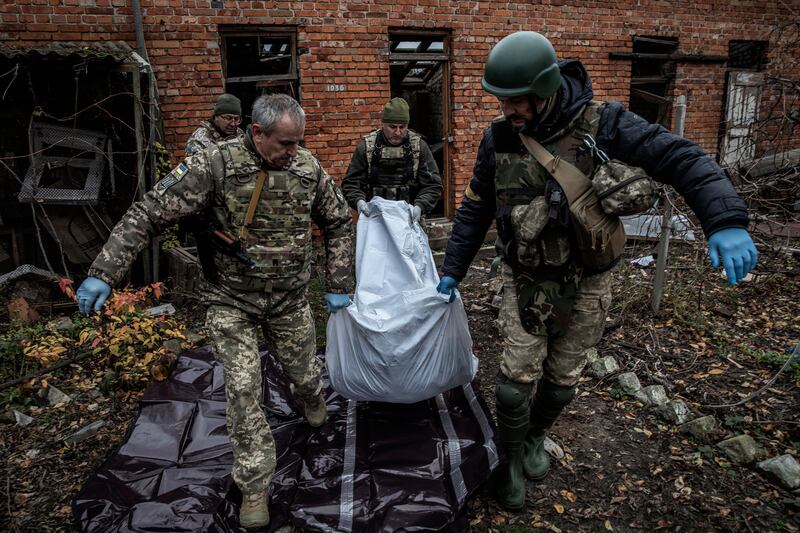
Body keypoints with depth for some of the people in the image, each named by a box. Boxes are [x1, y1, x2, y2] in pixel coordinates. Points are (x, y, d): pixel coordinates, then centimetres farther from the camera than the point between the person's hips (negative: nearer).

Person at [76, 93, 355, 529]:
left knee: (303, 371, 17)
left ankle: (312, 398, 57)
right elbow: (149, 213, -17)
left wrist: (338, 286, 3)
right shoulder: (216, 164, -19)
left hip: (290, 299, 3)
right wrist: (104, 272, -21)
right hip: (231, 301, -2)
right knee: (243, 390, -3)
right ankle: (254, 486, 16)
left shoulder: (308, 168, -8)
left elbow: (339, 223, 5)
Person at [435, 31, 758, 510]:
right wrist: (453, 270, 7)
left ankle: (537, 436, 45)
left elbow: (681, 158, -19)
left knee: (562, 379, 15)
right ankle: (512, 457, 29)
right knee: (517, 379, 1)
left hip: (584, 285, 0)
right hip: (525, 281, 1)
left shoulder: (598, 123, -16)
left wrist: (726, 220, -36)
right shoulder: (499, 136, -7)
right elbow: (476, 209, 3)